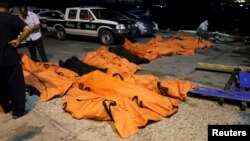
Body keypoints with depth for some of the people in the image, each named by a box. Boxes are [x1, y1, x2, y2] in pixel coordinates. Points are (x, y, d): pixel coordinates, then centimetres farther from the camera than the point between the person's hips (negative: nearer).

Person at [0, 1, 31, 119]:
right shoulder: (11, 18, -10)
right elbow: (27, 29, -24)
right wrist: (18, 41, -13)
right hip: (10, 58, -6)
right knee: (16, 85, 5)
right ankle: (18, 111, 13)